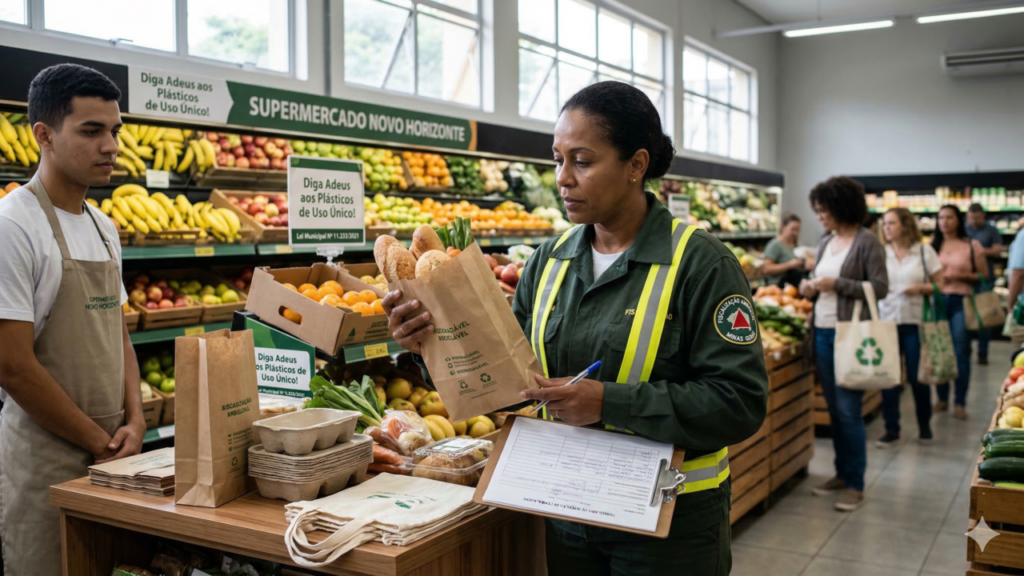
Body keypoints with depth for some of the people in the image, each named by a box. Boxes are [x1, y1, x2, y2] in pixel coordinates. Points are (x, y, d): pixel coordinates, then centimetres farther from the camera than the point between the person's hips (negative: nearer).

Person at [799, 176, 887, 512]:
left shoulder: (866, 242, -7)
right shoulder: (826, 242, 13)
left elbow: (880, 288, -11)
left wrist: (837, 284, -18)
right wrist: (811, 289, 1)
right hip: (822, 332, 7)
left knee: (848, 409, -5)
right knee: (833, 407, 12)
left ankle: (855, 485, 5)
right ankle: (842, 474, 24)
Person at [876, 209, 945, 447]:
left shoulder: (924, 251, 2)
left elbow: (940, 285, 3)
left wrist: (921, 288, -14)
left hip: (915, 321, -1)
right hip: (887, 320, 2)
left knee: (917, 376, 4)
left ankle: (924, 424, 25)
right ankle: (891, 430, 11)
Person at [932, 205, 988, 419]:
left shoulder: (972, 245, 2)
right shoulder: (932, 246, 8)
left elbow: (984, 275, 3)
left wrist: (962, 276, -11)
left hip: (961, 302, -2)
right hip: (936, 301, 2)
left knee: (961, 353, -1)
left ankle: (960, 402, 7)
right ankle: (942, 398, 18)